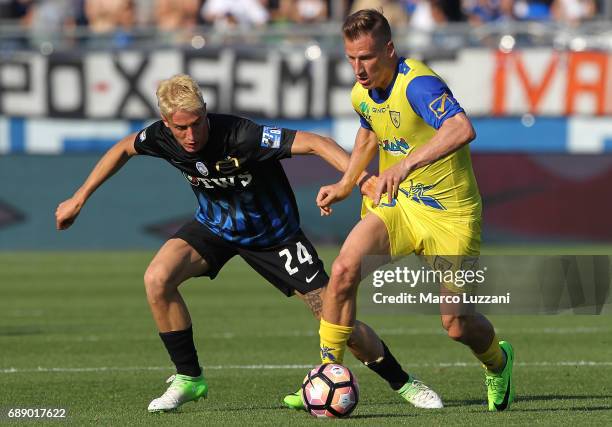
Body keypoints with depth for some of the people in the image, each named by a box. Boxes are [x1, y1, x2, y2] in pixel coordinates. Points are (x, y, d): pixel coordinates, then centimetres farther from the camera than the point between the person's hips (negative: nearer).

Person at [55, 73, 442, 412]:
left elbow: (315, 142, -40)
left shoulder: (239, 136, -36)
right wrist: (80, 198, 7)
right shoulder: (162, 137, -21)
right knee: (158, 278, -22)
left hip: (273, 233, -4)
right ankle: (189, 379, -5)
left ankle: (403, 383, 17)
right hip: (214, 226, 4)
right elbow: (124, 149, 3)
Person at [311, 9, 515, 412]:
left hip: (450, 212, -6)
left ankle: (498, 362, 35)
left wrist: (407, 164, -53)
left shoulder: (417, 84, -25)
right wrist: (345, 184, 19)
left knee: (456, 324, -2)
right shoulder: (362, 95, 0)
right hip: (398, 202, 6)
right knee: (345, 268, -21)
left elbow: (462, 130, -44)